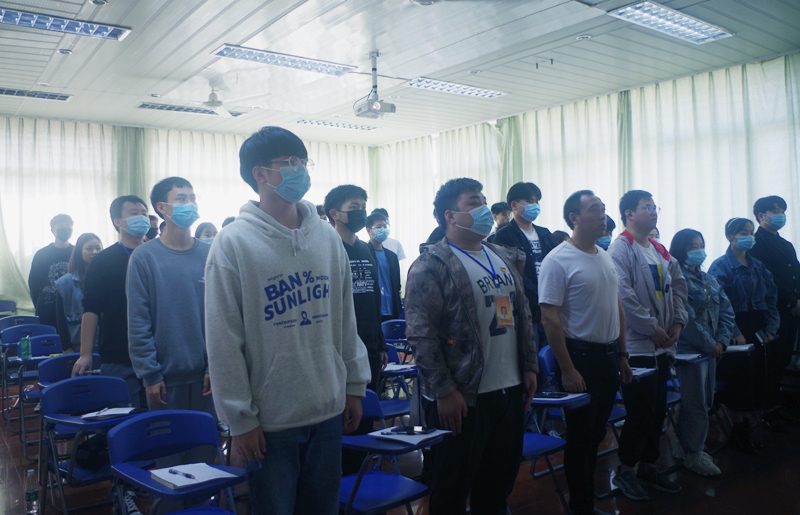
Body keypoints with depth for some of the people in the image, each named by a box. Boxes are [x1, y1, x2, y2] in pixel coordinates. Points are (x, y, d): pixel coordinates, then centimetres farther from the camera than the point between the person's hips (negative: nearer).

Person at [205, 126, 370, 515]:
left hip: (329, 411, 5)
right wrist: (240, 421, -10)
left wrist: (355, 386, 10)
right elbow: (223, 342, -10)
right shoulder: (234, 243, -10)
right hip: (270, 421, -4)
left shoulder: (327, 237, 5)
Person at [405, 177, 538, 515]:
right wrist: (444, 391, -19)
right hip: (462, 398, -7)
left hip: (510, 389, 7)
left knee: (499, 485, 20)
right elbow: (421, 334, -18)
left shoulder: (506, 259, 12)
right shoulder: (431, 266, -13)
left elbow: (523, 317, 17)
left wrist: (530, 367, 12)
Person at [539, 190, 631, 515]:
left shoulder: (606, 258, 10)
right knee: (581, 436, 4)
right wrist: (567, 370, -19)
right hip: (580, 356, -7)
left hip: (609, 356, 7)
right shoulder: (558, 261, -14)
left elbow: (617, 308, 17)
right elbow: (550, 319, -18)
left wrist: (622, 355, 14)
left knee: (597, 433, 17)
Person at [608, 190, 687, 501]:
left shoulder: (660, 250, 15)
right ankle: (625, 471, 13)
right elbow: (622, 293, -20)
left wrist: (677, 322, 5)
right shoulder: (620, 248, -11)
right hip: (636, 345, -8)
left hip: (663, 345, 8)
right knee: (640, 413, -3)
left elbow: (678, 285, 19)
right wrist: (652, 328, -16)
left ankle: (648, 467, 28)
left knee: (658, 410, 14)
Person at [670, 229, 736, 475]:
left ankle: (693, 447, 28)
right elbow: (686, 318, -18)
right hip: (689, 350, -8)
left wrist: (722, 341, -4)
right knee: (695, 404, -2)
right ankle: (693, 455, 11)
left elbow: (727, 313, 11)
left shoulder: (710, 280, 14)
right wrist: (710, 345, -14)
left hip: (711, 350, 8)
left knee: (705, 401, 14)